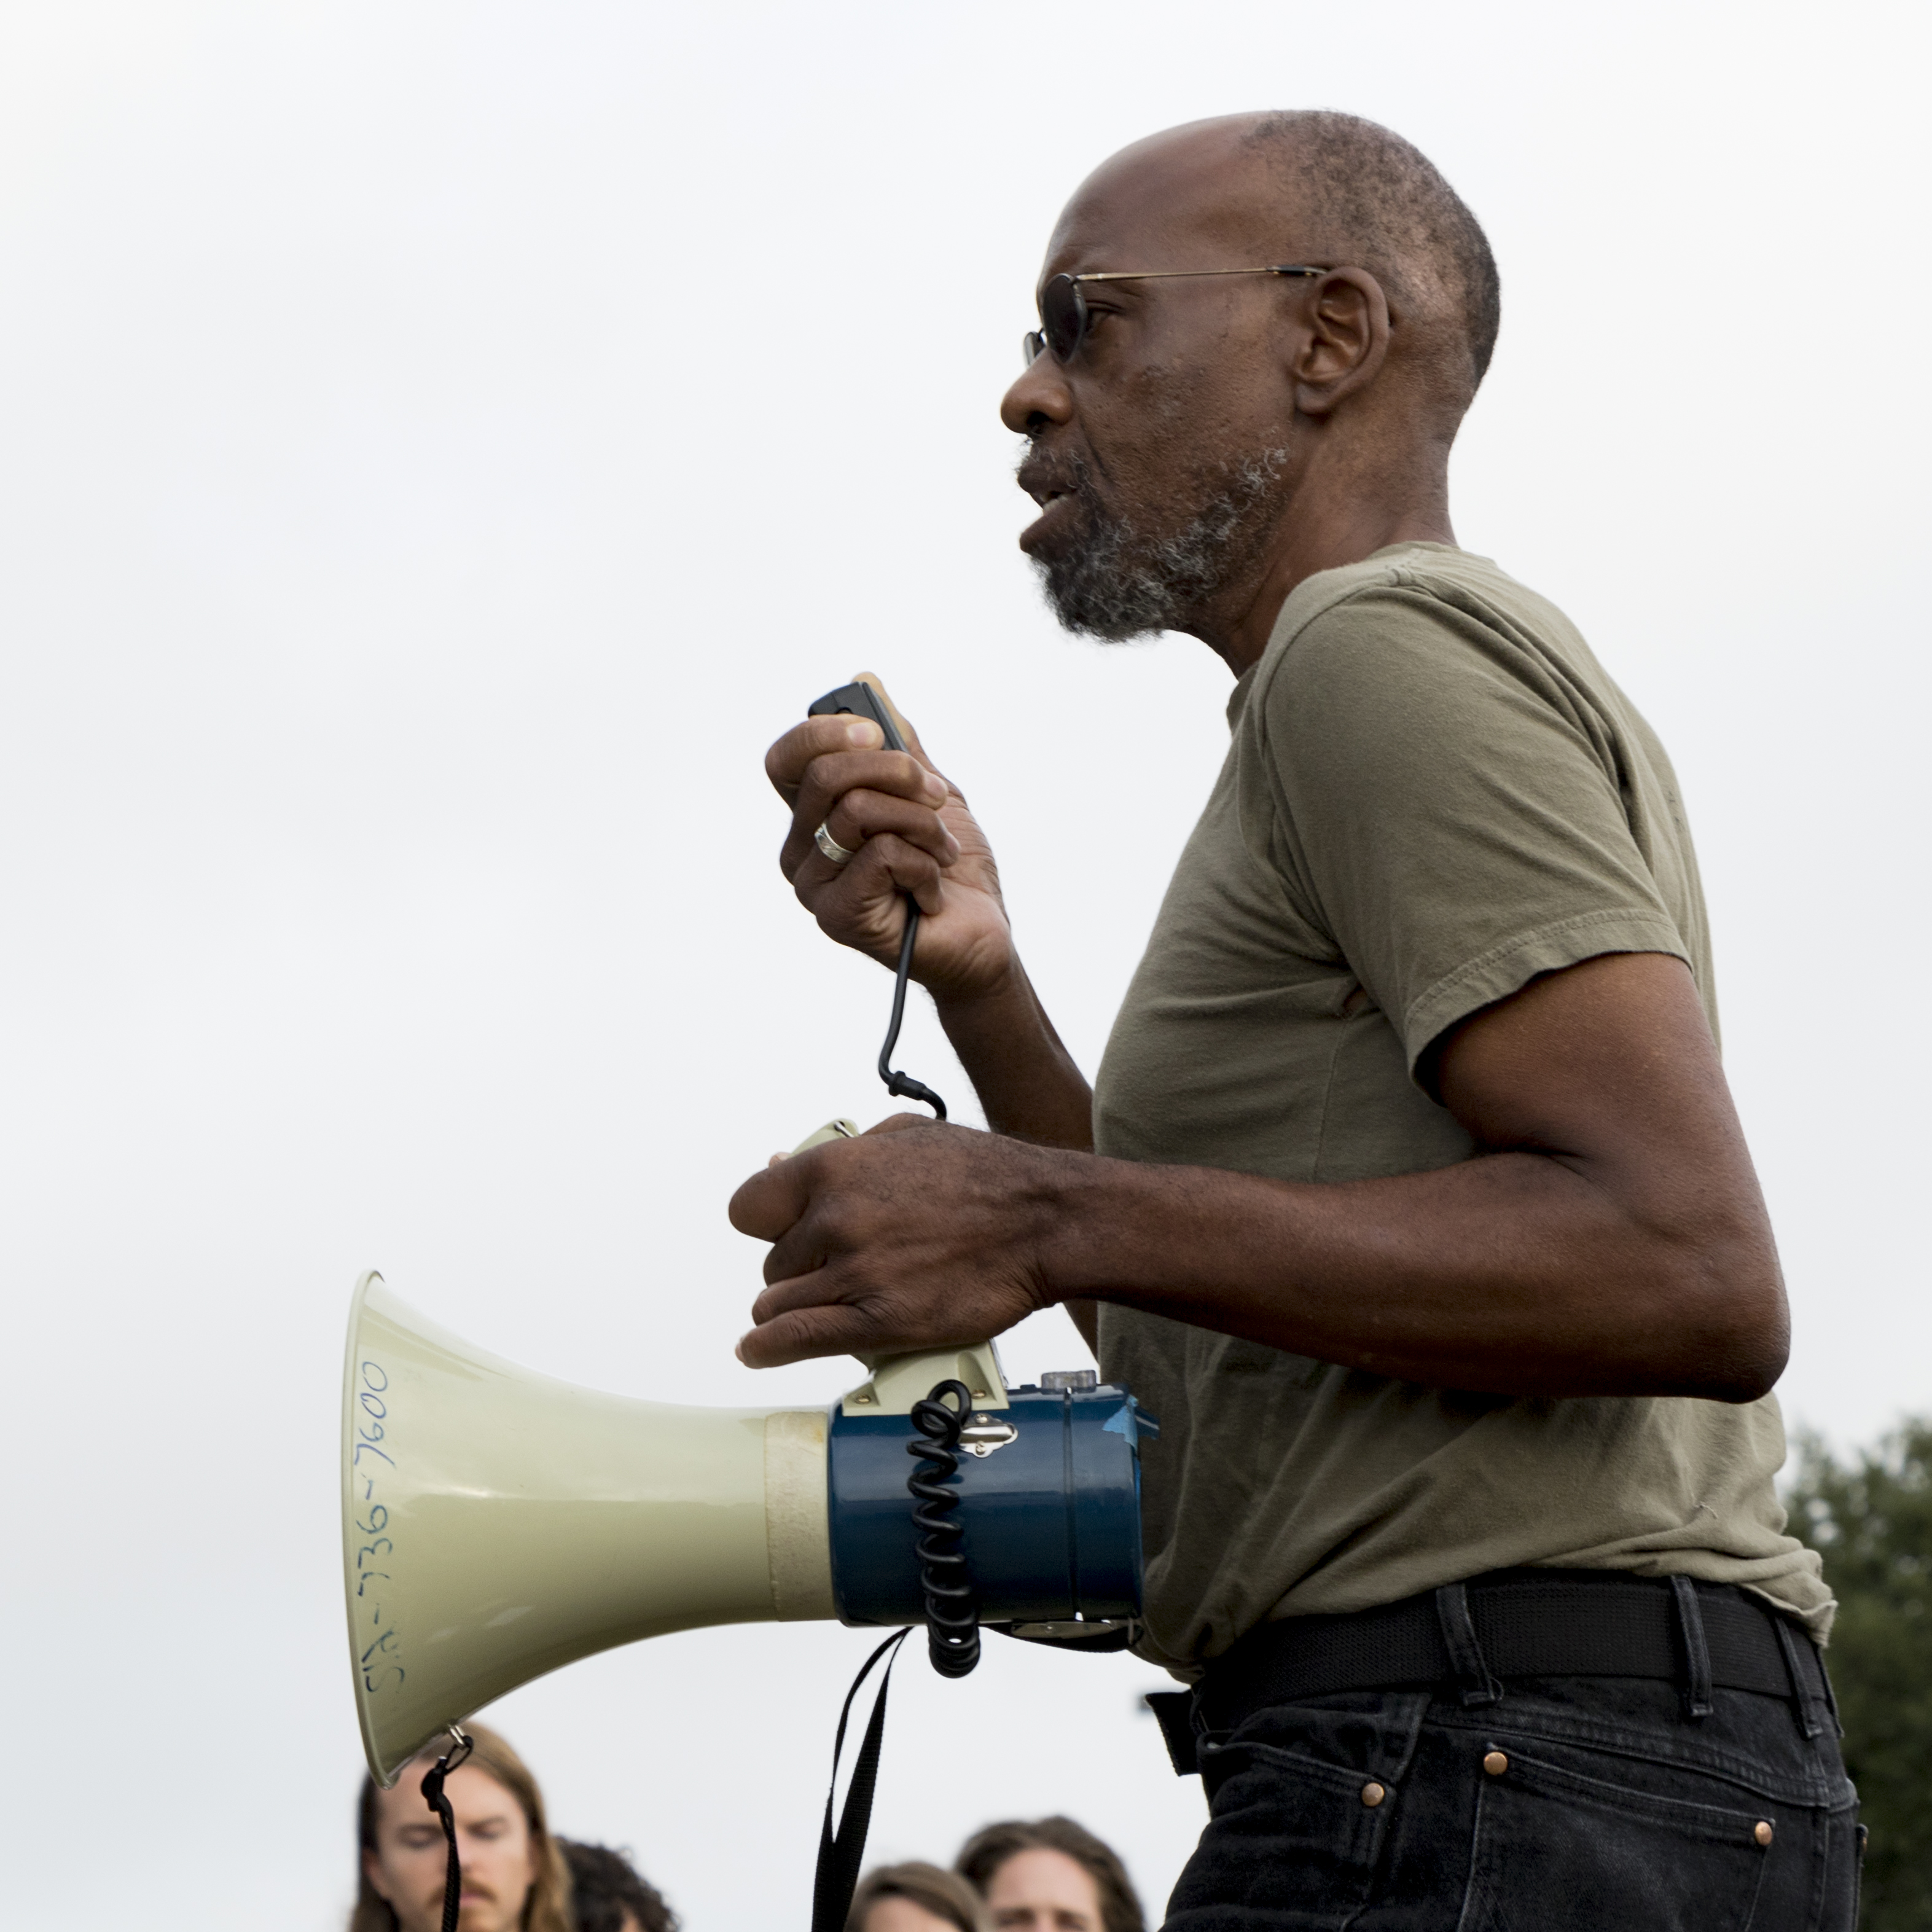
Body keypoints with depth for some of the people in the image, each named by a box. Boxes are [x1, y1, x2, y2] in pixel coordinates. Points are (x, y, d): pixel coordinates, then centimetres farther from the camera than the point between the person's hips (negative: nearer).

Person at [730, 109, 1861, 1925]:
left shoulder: (1383, 645, -6)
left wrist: (1043, 1223, -17)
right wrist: (970, 973, 11)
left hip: (1489, 1779, -11)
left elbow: (1692, 1275, -20)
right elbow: (1202, 1364, 22)